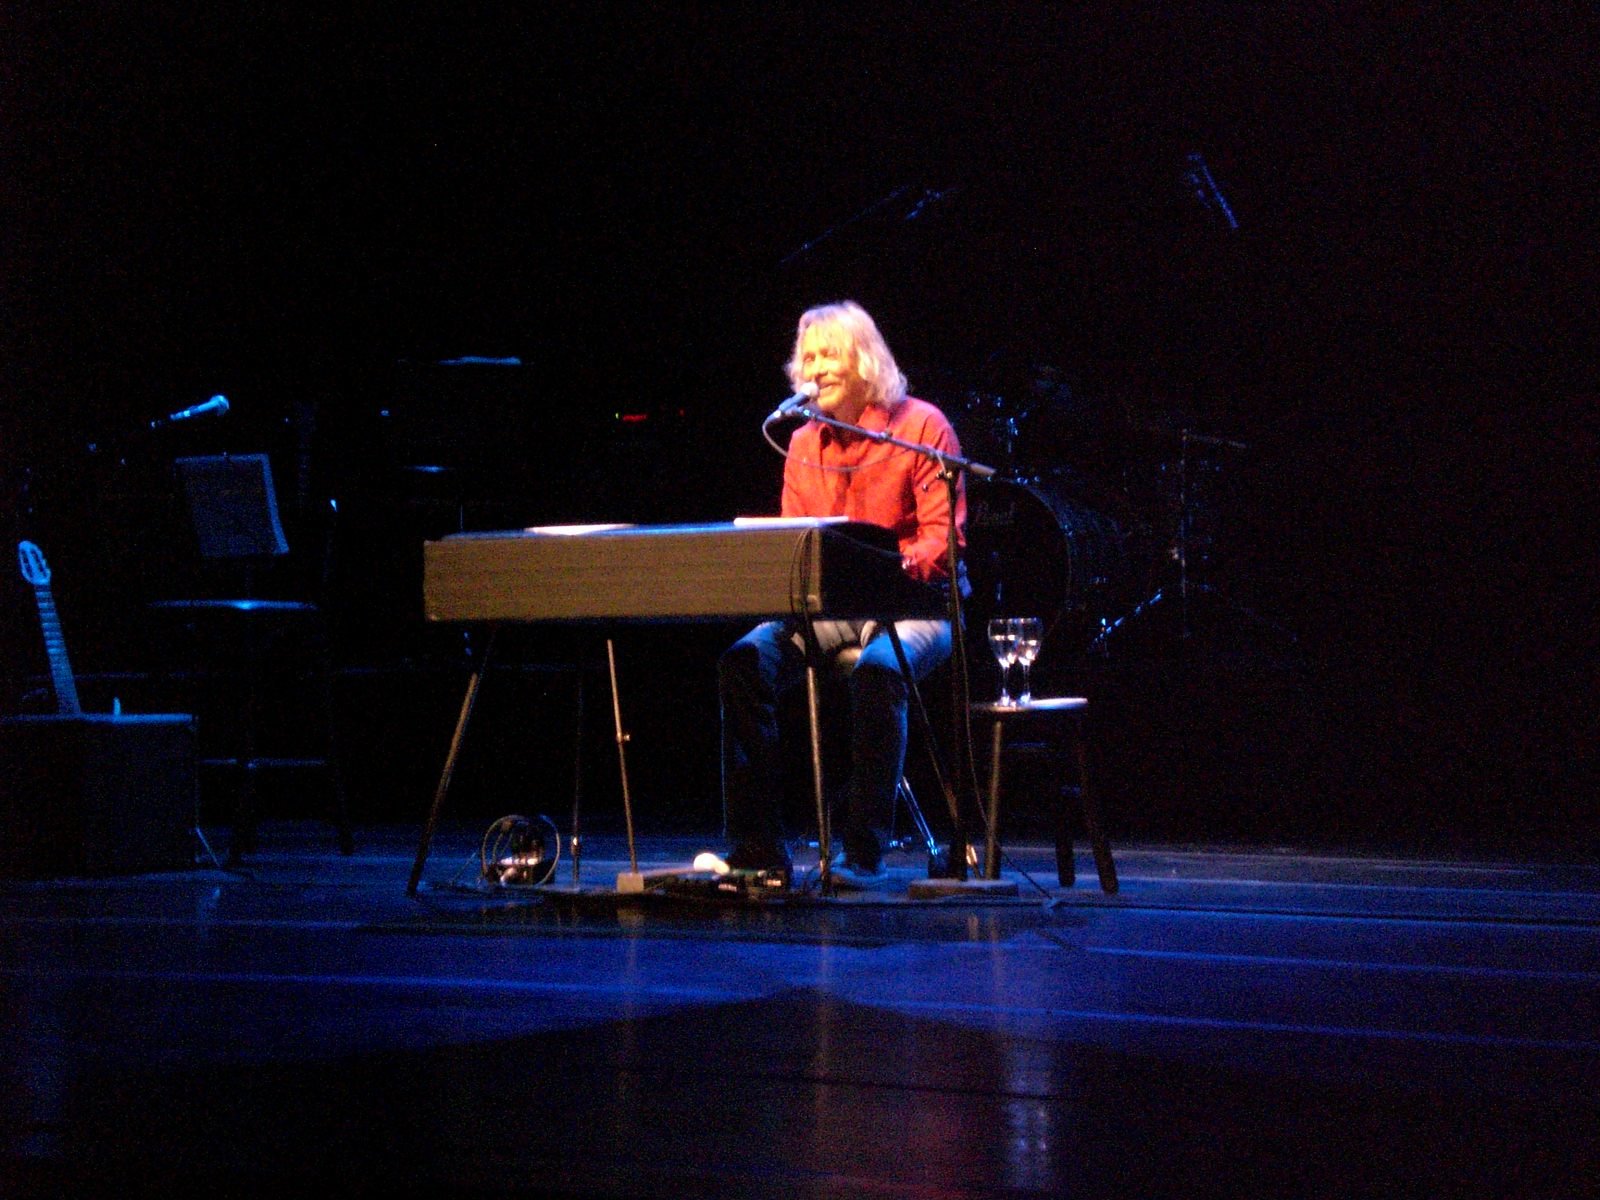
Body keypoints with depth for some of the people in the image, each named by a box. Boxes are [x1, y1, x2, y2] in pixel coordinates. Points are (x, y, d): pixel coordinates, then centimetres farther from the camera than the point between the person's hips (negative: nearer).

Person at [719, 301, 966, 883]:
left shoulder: (921, 426, -3)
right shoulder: (803, 443, 13)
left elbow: (945, 538, -9)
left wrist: (891, 565, -28)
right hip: (827, 609, 5)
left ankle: (865, 851, -31)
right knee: (745, 661, -22)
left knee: (877, 670, -38)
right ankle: (758, 845, -20)